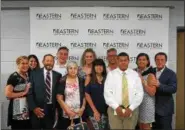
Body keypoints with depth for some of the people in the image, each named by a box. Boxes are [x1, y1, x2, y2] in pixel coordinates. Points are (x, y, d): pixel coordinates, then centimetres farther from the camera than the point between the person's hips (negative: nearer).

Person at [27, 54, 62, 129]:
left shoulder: (58, 75, 4)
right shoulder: (34, 74, -1)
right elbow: (30, 92, -4)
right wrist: (34, 108, -12)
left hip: (51, 109, 2)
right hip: (37, 109, -1)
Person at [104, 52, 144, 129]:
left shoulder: (135, 74, 4)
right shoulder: (111, 74, 1)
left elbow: (139, 93, 0)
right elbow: (107, 93, -5)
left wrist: (131, 108, -10)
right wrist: (116, 107, -14)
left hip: (130, 110, 1)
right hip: (115, 110, -1)